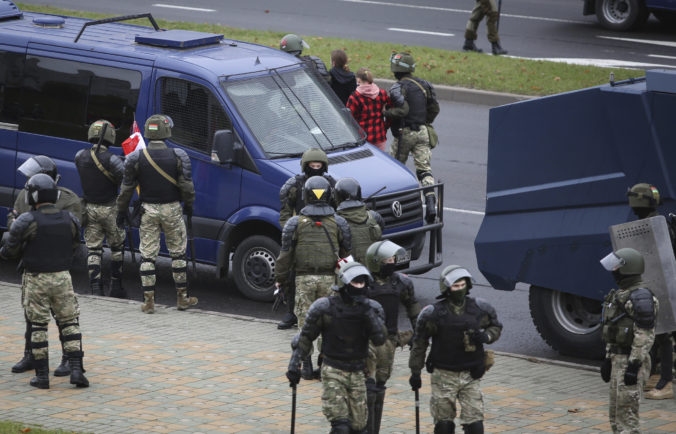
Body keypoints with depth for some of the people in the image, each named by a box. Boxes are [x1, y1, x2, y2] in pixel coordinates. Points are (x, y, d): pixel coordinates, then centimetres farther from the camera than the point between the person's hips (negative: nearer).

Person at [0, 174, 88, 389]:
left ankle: (42, 375, 8)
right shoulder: (69, 220, -2)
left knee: (38, 326, 7)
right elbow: (73, 247, 8)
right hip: (62, 277, 2)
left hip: (36, 279, -2)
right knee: (69, 323, 11)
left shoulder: (27, 222, -14)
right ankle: (76, 369, 0)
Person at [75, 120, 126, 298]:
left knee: (93, 249, 8)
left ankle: (95, 287, -1)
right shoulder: (112, 159, -19)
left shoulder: (80, 156, -5)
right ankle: (116, 286, 16)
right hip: (110, 209, -3)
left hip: (89, 208, 3)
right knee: (117, 247, 14)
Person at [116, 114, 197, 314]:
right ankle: (182, 297, 17)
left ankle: (148, 300, 3)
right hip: (172, 209, 0)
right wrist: (188, 205, 12)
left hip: (148, 210, 0)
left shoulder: (136, 158, -6)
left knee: (147, 255, 5)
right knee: (178, 253, 12)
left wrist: (121, 211, 11)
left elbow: (127, 188, -1)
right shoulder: (178, 156, -8)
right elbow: (186, 185, -5)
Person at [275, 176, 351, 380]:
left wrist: (280, 279, 7)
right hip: (329, 278, 1)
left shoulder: (295, 223, -2)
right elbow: (347, 253, 5)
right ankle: (324, 364, 5)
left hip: (304, 279, -1)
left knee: (305, 323, 5)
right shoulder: (339, 223, 1)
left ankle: (307, 366, 5)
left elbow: (286, 254, -1)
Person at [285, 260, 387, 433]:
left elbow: (380, 339, -11)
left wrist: (368, 313, -20)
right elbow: (306, 337, 2)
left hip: (357, 373, 4)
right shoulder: (326, 307, -8)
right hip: (333, 372, -4)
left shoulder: (372, 308, 0)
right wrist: (294, 364, -3)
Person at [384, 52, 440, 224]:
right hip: (422, 132, 5)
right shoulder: (424, 84, 8)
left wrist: (386, 112, -9)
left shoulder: (398, 87, -12)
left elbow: (402, 110, -24)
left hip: (405, 133, -5)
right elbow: (434, 108, 11)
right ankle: (431, 202, -16)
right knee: (424, 169, 1)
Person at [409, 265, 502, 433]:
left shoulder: (480, 309, -2)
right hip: (444, 375, -1)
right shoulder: (433, 313, -8)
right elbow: (419, 343, 1)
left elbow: (496, 327, 15)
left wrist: (486, 336, -8)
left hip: (471, 375, 1)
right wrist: (415, 372, 2)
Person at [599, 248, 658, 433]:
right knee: (616, 414, 13)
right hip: (619, 360, 10)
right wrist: (608, 359, 21)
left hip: (631, 362, -10)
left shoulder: (640, 297, -17)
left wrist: (634, 365, -25)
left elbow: (645, 334, -21)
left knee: (627, 411, -9)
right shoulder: (621, 294, 15)